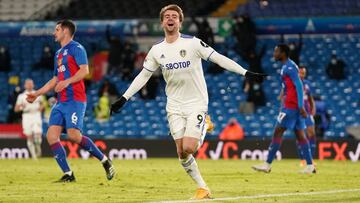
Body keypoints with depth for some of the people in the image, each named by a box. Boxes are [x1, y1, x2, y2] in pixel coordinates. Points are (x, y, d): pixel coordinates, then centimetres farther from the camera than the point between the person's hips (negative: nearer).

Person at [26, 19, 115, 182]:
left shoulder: (76, 48, -3)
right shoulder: (59, 53, 23)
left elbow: (84, 70, -15)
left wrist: (67, 82, -26)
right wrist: (37, 94, 27)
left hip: (75, 100, -8)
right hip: (61, 102, 8)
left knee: (74, 135, -21)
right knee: (51, 136, -6)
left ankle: (105, 161, -5)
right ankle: (68, 175, -5)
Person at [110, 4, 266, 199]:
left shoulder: (193, 43, -8)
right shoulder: (156, 50, 4)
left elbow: (219, 58, -10)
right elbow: (143, 76, 13)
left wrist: (246, 73, -17)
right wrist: (123, 99, 10)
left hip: (196, 103, -4)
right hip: (175, 106, 4)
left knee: (188, 148, -21)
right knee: (181, 153, -3)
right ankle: (202, 188, 8)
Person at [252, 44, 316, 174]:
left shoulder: (289, 67, -12)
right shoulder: (287, 67, 18)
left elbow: (299, 86, -19)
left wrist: (301, 107, -24)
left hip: (291, 106, -10)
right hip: (296, 107, 10)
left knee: (277, 132, -7)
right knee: (300, 135, 8)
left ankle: (267, 165, -6)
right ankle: (310, 166, 6)